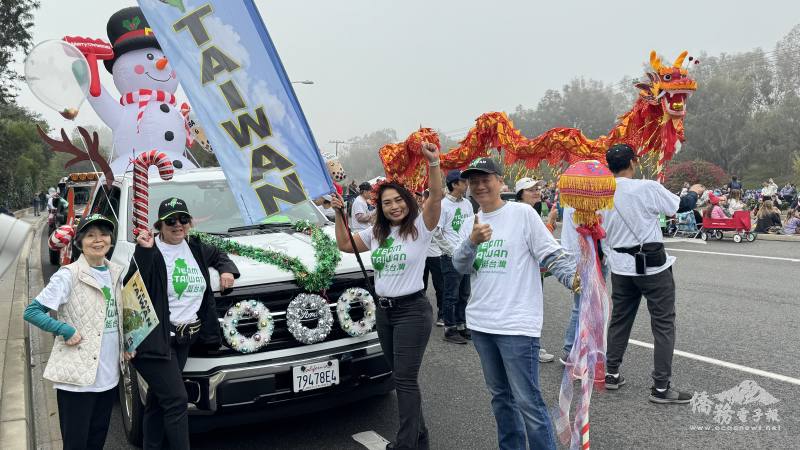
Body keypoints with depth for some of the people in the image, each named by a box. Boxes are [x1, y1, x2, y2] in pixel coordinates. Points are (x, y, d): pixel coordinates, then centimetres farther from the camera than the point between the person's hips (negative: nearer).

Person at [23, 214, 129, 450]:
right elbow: (31, 311, -11)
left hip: (109, 375, 6)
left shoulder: (116, 273, 7)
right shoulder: (68, 275, -11)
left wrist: (124, 345, 8)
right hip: (77, 376, -6)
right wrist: (66, 331, -17)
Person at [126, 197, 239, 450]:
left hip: (184, 338, 7)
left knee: (158, 399, 17)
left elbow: (218, 255, 29)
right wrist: (143, 251, -29)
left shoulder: (194, 247, 9)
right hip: (155, 340, -7)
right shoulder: (152, 252, -11)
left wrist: (227, 270, 8)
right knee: (176, 399, -8)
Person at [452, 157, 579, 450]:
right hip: (481, 322, 6)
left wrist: (573, 278, -27)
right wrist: (472, 241, -18)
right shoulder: (472, 223, 10)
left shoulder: (522, 213, -7)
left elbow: (552, 254, -9)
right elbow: (460, 266, 1)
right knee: (500, 394, 19)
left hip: (517, 323, -6)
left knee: (527, 400, -4)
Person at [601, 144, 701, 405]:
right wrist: (695, 192, 17)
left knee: (619, 320, 16)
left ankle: (611, 374, 25)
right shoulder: (647, 188, -16)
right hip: (652, 266, -5)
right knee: (663, 324, 4)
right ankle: (661, 387, 6)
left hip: (620, 267, 5)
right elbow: (681, 206, -3)